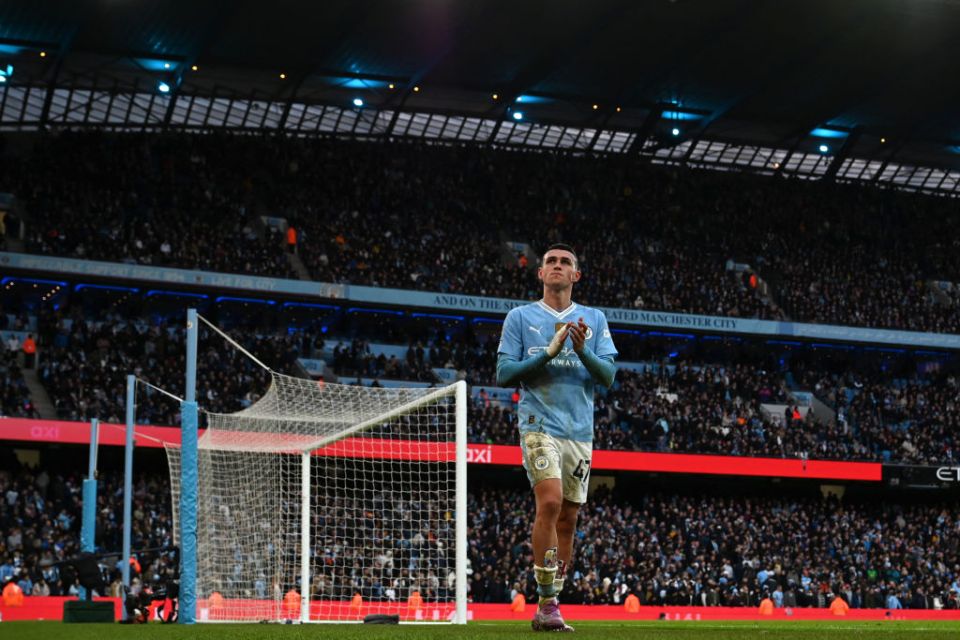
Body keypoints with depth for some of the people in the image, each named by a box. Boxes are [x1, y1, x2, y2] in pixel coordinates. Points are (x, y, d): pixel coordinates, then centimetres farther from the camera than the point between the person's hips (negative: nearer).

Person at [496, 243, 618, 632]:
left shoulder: (594, 320, 13)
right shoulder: (520, 317, 7)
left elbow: (608, 376, 5)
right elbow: (504, 374, 1)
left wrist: (582, 351, -13)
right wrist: (548, 354, -11)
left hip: (580, 430, 4)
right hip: (539, 423, -3)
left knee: (567, 519, 3)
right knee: (550, 501, -22)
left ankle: (549, 609, 11)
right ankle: (547, 604, -17)